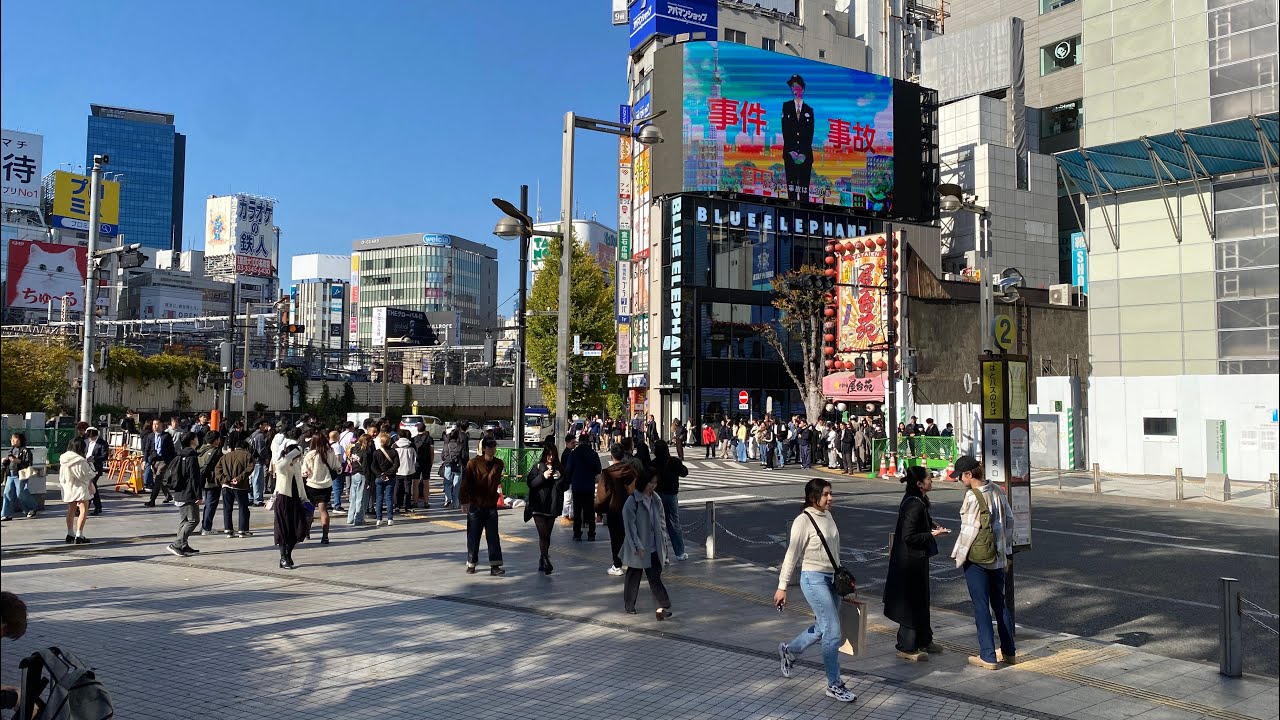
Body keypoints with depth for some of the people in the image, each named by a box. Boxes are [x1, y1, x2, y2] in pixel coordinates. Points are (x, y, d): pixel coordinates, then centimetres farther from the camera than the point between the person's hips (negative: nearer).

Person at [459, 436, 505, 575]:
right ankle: (471, 564, 22)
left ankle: (495, 566, 0)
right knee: (473, 536, 8)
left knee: (493, 536, -1)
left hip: (491, 505, 3)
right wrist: (464, 500, -15)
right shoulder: (473, 463, -9)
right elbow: (465, 483, -9)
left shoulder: (498, 464, 4)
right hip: (475, 505, -3)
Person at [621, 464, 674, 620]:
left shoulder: (655, 499, 5)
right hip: (638, 549, -4)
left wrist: (664, 541, 6)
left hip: (654, 548, 4)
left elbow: (661, 521, 11)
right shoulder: (632, 501, -14)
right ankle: (629, 605, 25)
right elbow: (630, 525, -15)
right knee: (634, 576, 10)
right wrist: (638, 547, -17)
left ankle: (662, 606, -3)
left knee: (655, 576, 0)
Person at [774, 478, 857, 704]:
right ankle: (834, 685, 7)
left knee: (823, 628, 16)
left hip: (831, 578, 8)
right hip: (814, 579, -8)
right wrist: (782, 586, -11)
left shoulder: (828, 516, 8)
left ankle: (789, 651, 39)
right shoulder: (803, 521, -15)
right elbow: (792, 555, -13)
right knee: (833, 632, -6)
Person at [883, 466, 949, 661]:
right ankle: (907, 647, 13)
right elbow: (909, 537, -26)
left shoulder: (917, 501, 7)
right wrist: (932, 534, -18)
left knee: (921, 600, 20)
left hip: (915, 559, 10)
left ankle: (924, 641, 34)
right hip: (911, 561, -10)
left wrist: (931, 526, 8)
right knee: (912, 602, 1)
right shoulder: (915, 505, -24)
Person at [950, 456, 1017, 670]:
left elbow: (969, 531, -18)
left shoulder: (972, 497, -18)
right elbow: (1009, 521, 11)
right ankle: (1008, 651, 26)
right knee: (999, 603, 18)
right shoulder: (996, 491, 4)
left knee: (981, 606, 0)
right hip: (997, 557, 7)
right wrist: (1006, 551, 19)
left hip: (976, 559, -7)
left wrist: (958, 556, -6)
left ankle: (988, 657, 4)